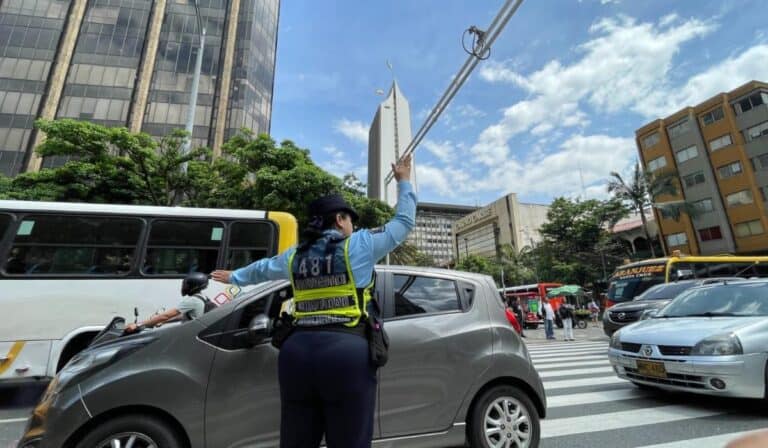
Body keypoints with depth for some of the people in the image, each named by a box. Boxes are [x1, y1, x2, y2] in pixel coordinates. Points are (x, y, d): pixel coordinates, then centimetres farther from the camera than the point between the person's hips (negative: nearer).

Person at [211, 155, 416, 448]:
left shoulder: (295, 255, 14)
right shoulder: (358, 246, 0)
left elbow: (261, 269, 33)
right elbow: (404, 222, 10)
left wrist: (233, 277, 54)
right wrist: (404, 182, 25)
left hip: (297, 351, 6)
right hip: (346, 353, -5)